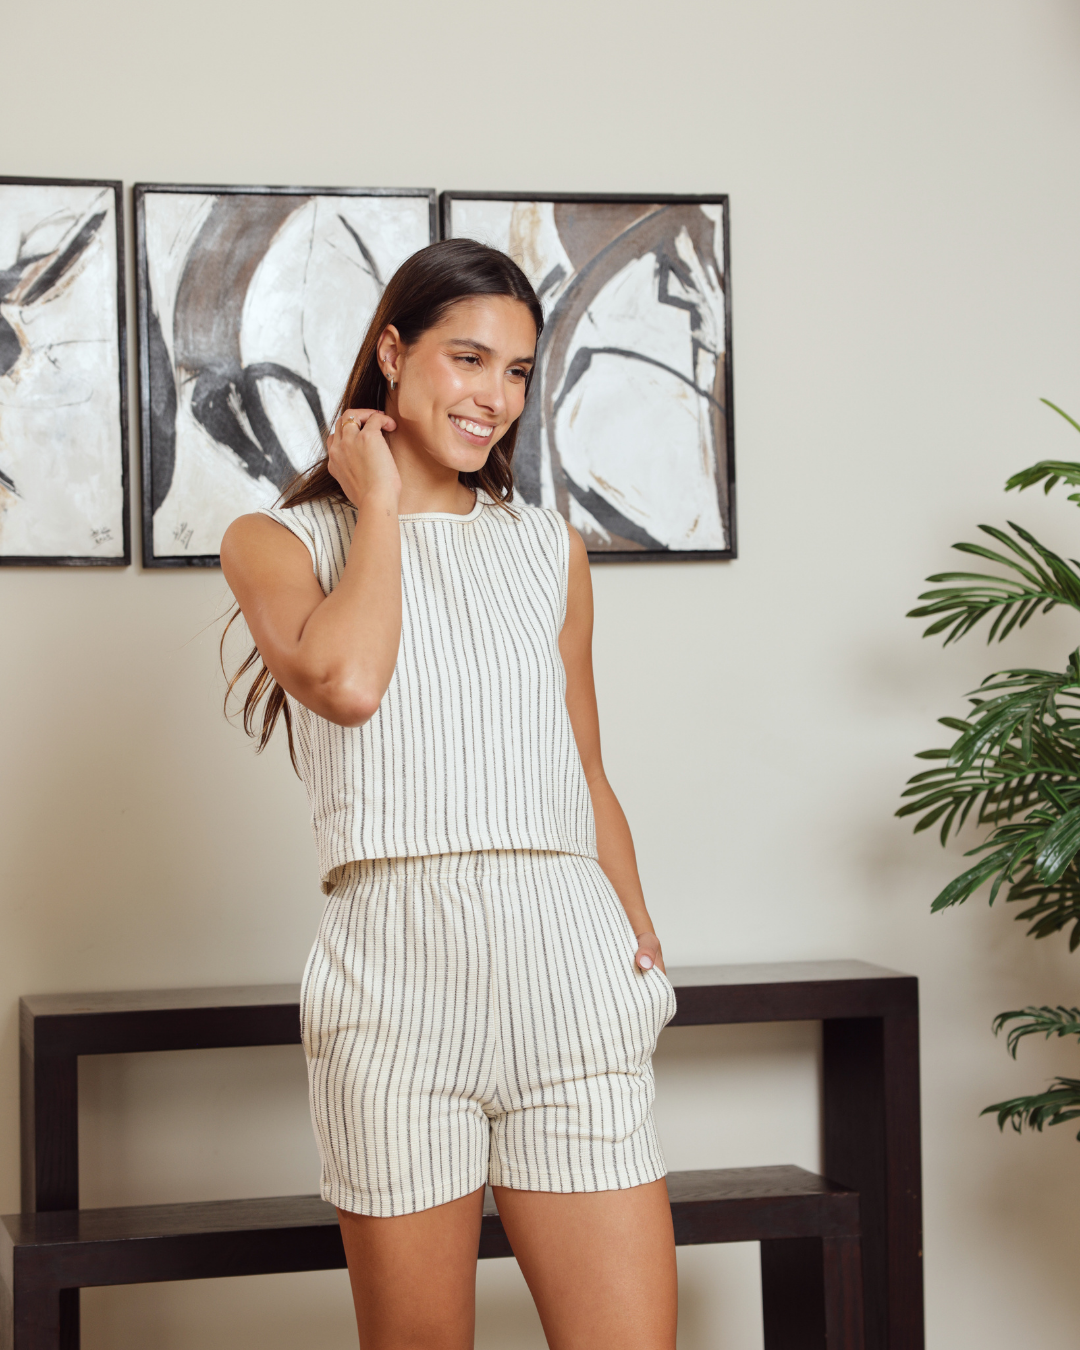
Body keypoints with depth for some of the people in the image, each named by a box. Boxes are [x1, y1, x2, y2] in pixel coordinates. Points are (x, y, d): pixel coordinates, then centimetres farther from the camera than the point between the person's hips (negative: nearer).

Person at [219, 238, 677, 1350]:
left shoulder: (550, 550, 19)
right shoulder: (279, 541, 9)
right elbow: (348, 682, -13)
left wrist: (644, 946, 9)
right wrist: (379, 504, 2)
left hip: (568, 965, 2)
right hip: (395, 962, -2)